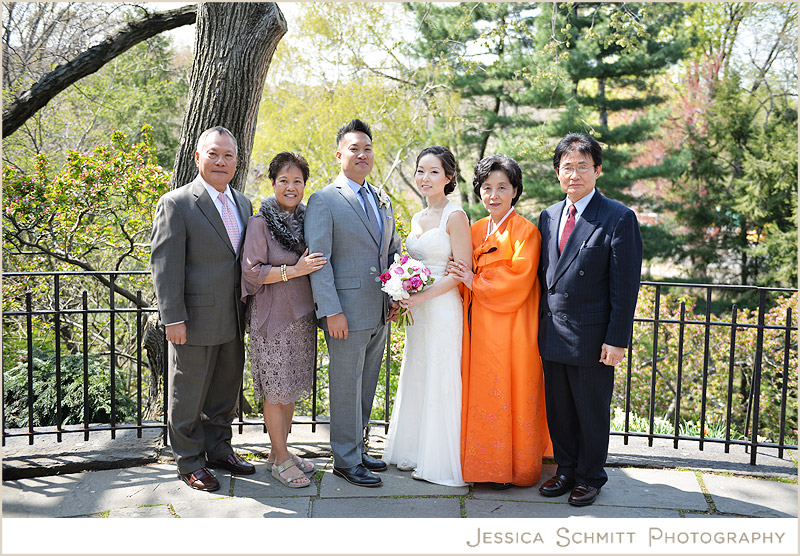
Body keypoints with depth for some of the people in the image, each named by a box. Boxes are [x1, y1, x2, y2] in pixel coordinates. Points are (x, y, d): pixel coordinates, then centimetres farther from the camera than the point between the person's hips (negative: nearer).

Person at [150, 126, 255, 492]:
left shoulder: (243, 204, 10)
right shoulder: (176, 204, -9)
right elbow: (164, 265, -13)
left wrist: (249, 310, 12)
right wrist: (173, 319, -17)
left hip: (234, 321, 6)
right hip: (196, 321, -6)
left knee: (225, 391, 18)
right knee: (188, 396, 7)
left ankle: (219, 449, 35)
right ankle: (189, 461, 23)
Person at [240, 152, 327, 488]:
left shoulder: (307, 219, 8)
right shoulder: (260, 223, -9)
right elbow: (251, 271, -14)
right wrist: (294, 271, -20)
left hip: (302, 315, 6)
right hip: (272, 316, -6)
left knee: (292, 388, 14)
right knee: (276, 391, 2)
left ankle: (279, 451, 28)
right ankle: (281, 460, 15)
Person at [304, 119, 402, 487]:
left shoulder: (382, 200, 14)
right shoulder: (324, 201, -7)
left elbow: (394, 250, 21)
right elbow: (318, 260, -13)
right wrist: (331, 311, -18)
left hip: (380, 313, 7)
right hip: (347, 314, -7)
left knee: (366, 385, 16)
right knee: (347, 387, 3)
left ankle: (358, 448, 31)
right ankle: (346, 460, 16)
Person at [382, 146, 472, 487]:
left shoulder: (455, 217, -9)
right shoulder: (417, 219, 14)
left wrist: (423, 296, -20)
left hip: (442, 309, -8)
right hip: (417, 311, 8)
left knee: (440, 382, 0)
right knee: (415, 379, 14)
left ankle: (439, 462, 13)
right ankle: (415, 453, 28)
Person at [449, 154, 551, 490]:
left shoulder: (525, 232, -8)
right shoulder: (476, 231, 12)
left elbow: (518, 283, -15)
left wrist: (476, 283, -11)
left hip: (510, 331, -6)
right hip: (479, 329, 6)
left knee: (509, 396, 1)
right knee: (482, 394, 10)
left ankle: (512, 468, 15)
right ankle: (485, 463, 23)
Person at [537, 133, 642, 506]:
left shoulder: (619, 219, -9)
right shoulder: (548, 216, 9)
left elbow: (625, 286, -11)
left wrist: (616, 340, -14)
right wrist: (541, 325, 7)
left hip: (592, 336, -5)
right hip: (552, 334, 5)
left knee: (592, 412, 10)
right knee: (559, 410, 16)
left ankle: (590, 477, 29)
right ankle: (566, 470, 34)